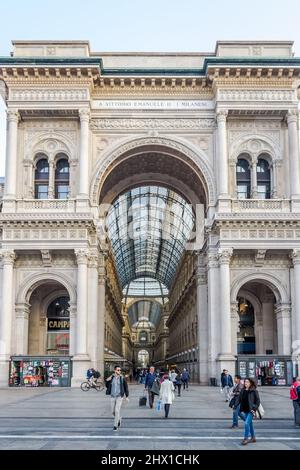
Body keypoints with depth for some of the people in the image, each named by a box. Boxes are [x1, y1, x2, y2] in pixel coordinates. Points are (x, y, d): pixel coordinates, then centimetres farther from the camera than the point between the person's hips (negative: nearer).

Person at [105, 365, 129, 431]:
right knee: (113, 411, 11)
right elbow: (107, 386, 5)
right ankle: (119, 419, 40)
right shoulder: (111, 377, -1)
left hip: (119, 396, -3)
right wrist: (107, 381, -15)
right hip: (112, 396, 3)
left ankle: (115, 426, -2)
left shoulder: (122, 378, -7)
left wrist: (127, 396, 0)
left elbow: (126, 387, 0)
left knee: (117, 410, -12)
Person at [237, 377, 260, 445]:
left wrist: (255, 409, -13)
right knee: (250, 424, 16)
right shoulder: (243, 391, 6)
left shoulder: (254, 391, -10)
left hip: (251, 410, -6)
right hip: (245, 410, 7)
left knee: (247, 423, -13)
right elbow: (240, 399, 11)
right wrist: (241, 408, 3)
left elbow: (258, 401, -8)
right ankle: (253, 438, 29)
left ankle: (245, 439, -5)